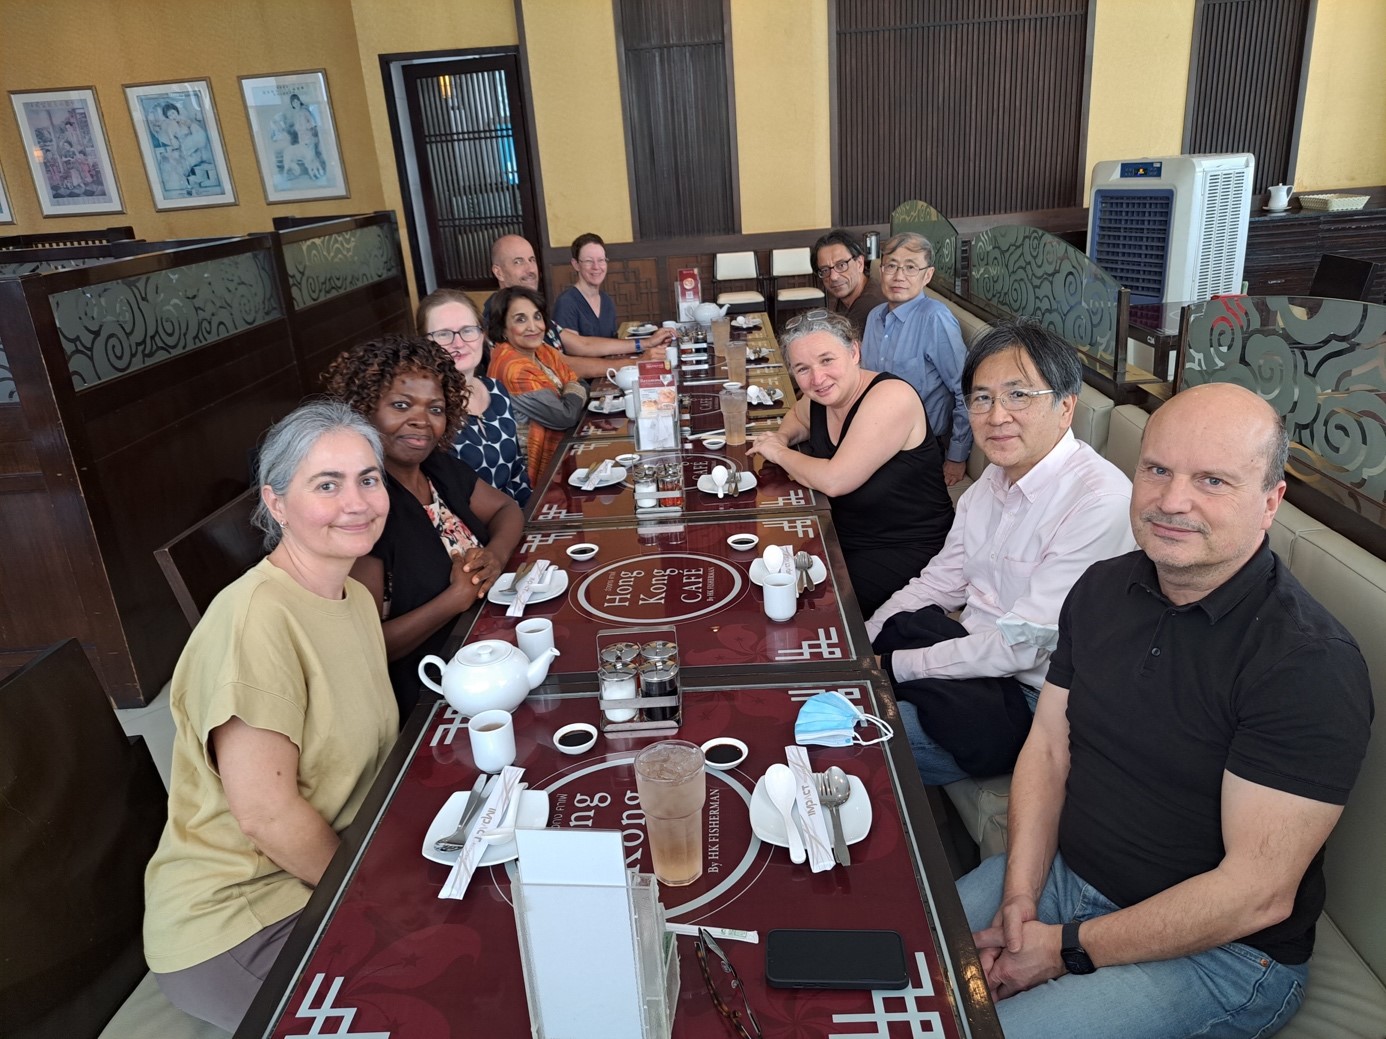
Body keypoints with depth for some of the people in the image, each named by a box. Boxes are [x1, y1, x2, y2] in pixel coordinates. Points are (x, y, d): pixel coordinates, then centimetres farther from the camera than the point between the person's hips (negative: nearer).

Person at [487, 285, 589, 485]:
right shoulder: (513, 368, -24)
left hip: (562, 445, 8)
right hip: (544, 466, -8)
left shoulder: (543, 350, 2)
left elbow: (581, 385, 6)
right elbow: (565, 417, -24)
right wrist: (574, 393, -5)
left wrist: (573, 393, -15)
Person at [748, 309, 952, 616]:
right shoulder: (821, 397, 0)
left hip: (905, 553, -7)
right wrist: (782, 437, 4)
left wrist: (779, 453, -11)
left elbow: (834, 481, -29)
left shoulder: (891, 397, -23)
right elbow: (797, 416, 27)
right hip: (844, 538, 8)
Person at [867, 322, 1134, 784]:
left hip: (1029, 702, -8)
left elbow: (1020, 645, -24)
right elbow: (942, 581, 10)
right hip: (975, 652, 8)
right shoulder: (995, 478, 5)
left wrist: (891, 665, -18)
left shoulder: (1101, 503, -23)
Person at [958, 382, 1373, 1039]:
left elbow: (1256, 894, -22)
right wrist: (1019, 899, -10)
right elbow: (1047, 749, 2)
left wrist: (1068, 948, -18)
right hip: (1061, 873, 6)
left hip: (1215, 954, -5)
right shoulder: (1102, 589, -1)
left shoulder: (1310, 665, -23)